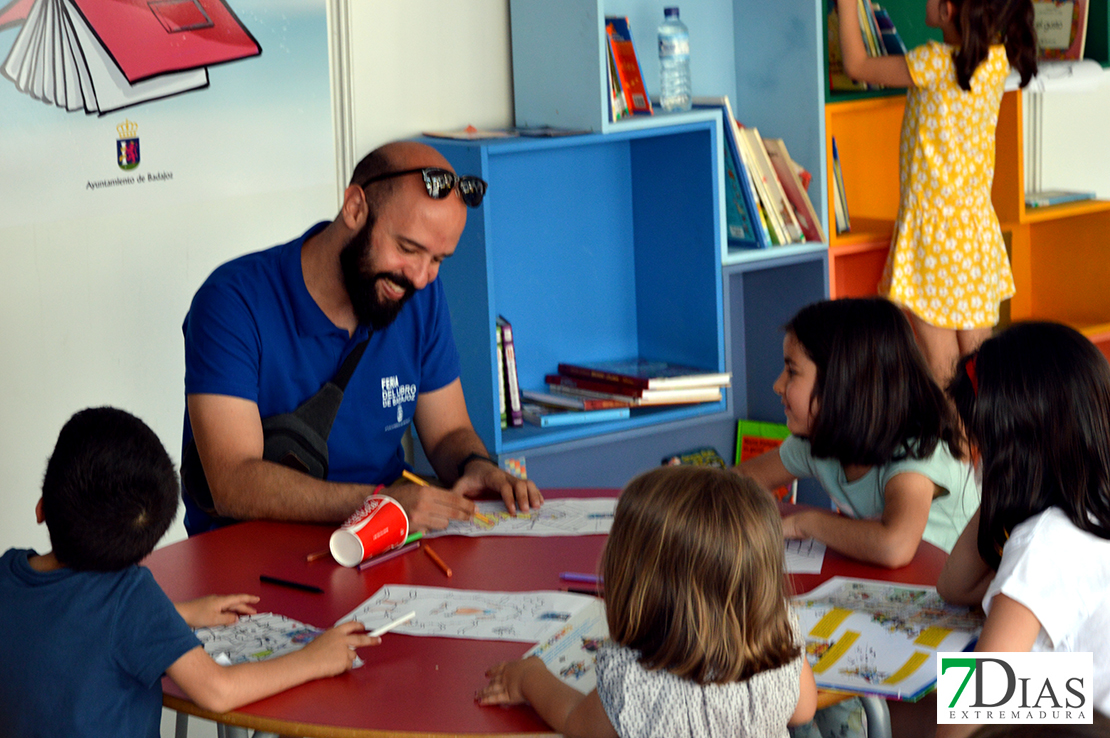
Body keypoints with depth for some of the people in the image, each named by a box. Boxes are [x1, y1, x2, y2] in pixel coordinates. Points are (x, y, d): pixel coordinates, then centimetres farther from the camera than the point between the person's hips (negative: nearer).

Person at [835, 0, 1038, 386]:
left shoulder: (936, 63, -18)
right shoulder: (996, 60, 0)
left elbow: (856, 65, -8)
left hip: (934, 226, -6)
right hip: (979, 229, 7)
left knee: (941, 370, -1)